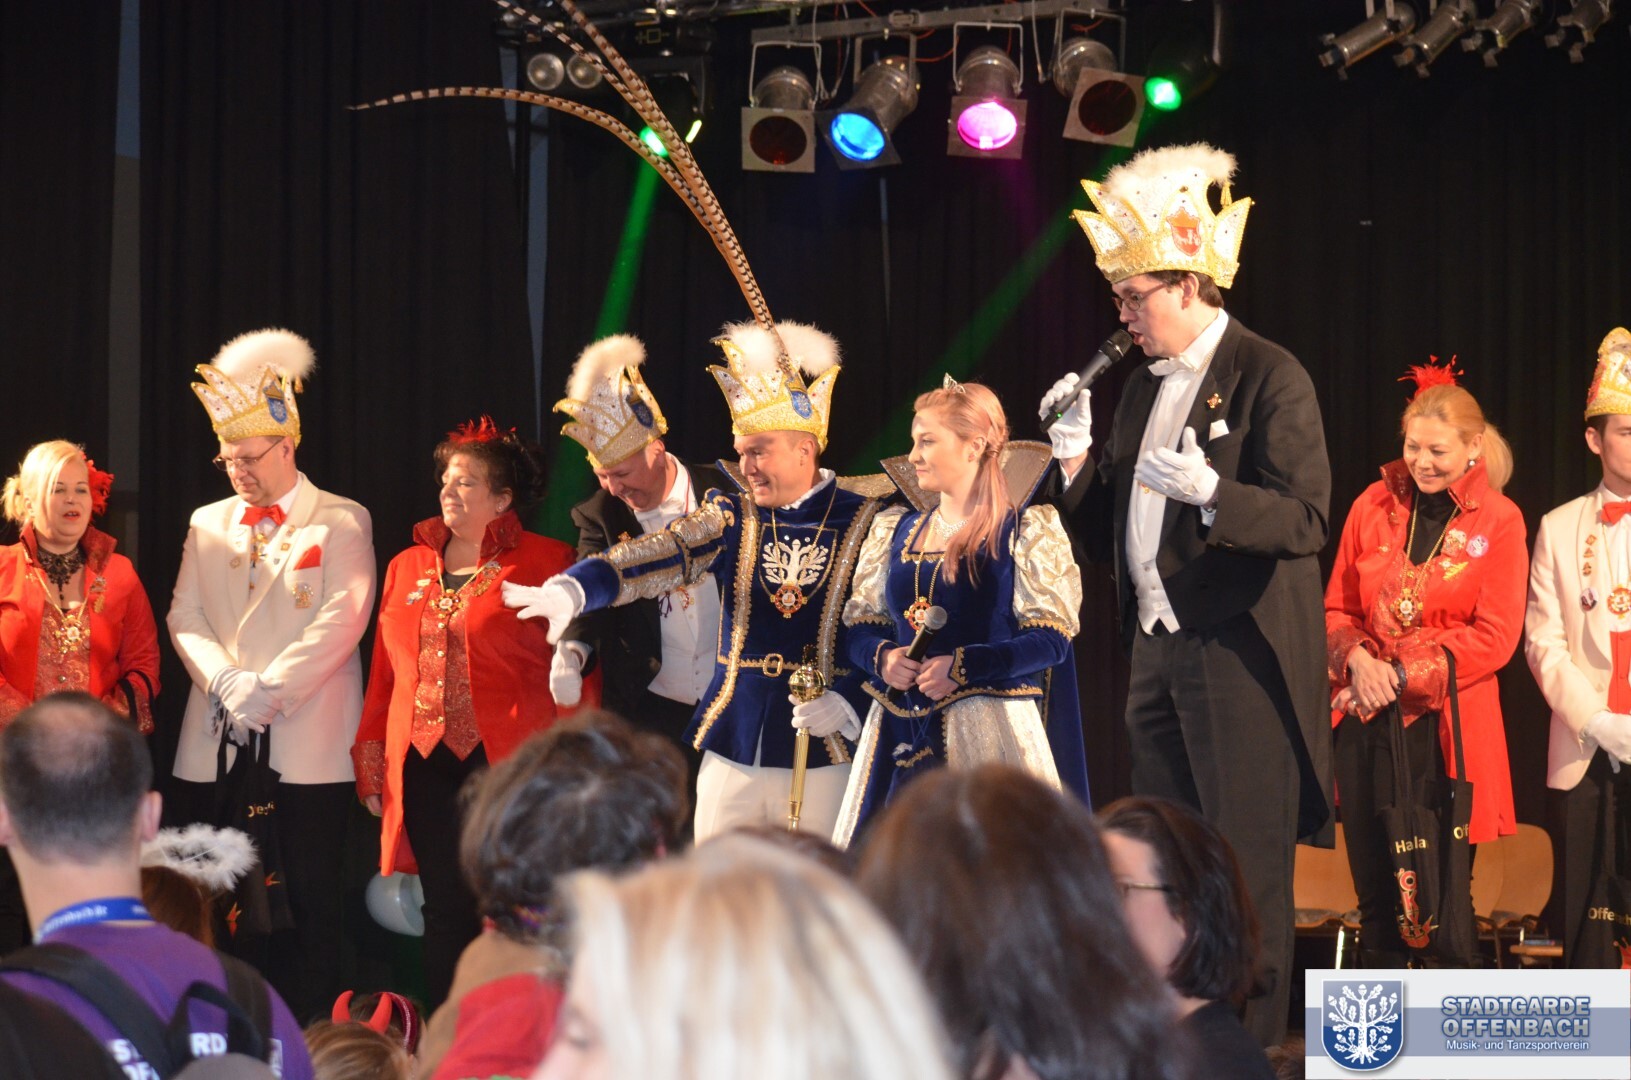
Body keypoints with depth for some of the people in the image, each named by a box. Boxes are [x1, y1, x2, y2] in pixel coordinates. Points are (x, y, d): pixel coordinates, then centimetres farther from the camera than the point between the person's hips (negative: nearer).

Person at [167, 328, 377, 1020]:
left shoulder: (342, 523, 2)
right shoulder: (208, 524, 16)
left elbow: (343, 619, -9)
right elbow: (185, 617, 9)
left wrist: (269, 692, -15)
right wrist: (225, 682, -10)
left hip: (307, 747, -4)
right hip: (217, 747, 4)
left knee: (308, 904, -3)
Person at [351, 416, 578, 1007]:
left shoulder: (545, 564, 1)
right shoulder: (408, 567, 16)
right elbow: (385, 673, 17)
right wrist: (372, 768, 11)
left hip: (505, 762, -4)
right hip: (423, 766, 4)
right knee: (445, 911, 6)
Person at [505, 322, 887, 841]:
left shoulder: (865, 521, -2)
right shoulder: (733, 517, 7)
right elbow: (657, 557, -8)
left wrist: (846, 701, -19)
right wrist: (570, 591, -25)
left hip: (820, 760, -3)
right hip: (731, 753, 3)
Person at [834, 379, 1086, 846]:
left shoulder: (1027, 531, 0)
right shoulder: (894, 531, 15)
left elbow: (1052, 641, -7)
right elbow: (860, 627, 14)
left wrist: (962, 666, -18)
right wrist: (883, 658, -8)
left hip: (986, 734, -4)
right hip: (902, 733, 4)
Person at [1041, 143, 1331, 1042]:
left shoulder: (1269, 377, -7)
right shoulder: (1142, 389, 17)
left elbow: (1306, 521, -15)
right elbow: (1113, 537, 18)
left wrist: (1209, 491, -29)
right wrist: (1076, 461, 1)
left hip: (1239, 660, -8)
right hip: (1158, 656, 8)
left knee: (1246, 872, -6)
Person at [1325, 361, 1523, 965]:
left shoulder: (1498, 522, 0)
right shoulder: (1375, 506, 10)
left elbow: (1494, 637, -5)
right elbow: (1337, 607, 13)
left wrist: (1403, 675, -12)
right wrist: (1358, 660, -8)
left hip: (1445, 727, -3)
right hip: (1365, 722, 3)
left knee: (1441, 899, -7)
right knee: (1376, 896, 6)